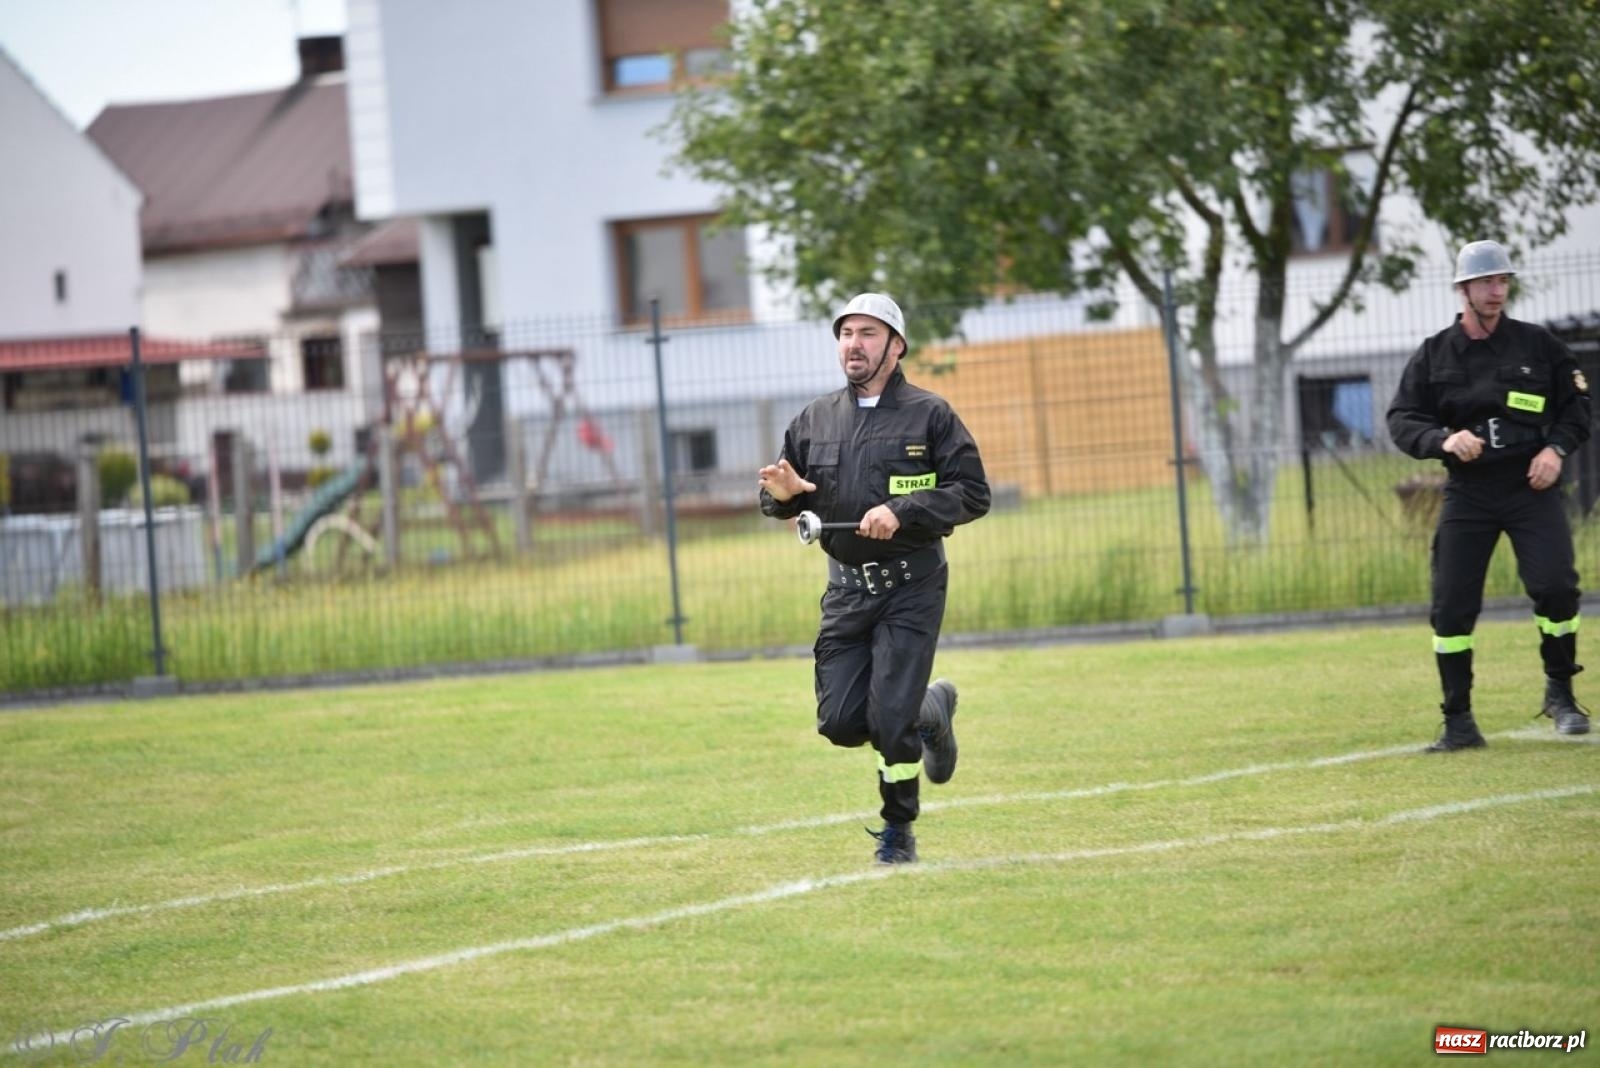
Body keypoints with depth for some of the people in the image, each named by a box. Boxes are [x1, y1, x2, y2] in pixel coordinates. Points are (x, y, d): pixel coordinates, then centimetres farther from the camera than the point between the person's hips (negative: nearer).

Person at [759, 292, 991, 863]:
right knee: (840, 721, -1)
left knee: (890, 716, -12)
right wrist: (782, 494, -8)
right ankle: (930, 711, 29)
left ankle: (899, 829, 9)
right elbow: (784, 498, 17)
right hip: (847, 588, 5)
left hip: (911, 587, -5)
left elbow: (973, 494, -7)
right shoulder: (813, 420, 11)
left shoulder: (930, 415, -2)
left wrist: (902, 511, -19)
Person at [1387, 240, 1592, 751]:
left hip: (1532, 486, -1)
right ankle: (1459, 722, 6)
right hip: (1467, 493, 1)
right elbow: (1401, 419, 1)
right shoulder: (1434, 355, 3)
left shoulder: (1538, 344, 4)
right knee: (1451, 606, -3)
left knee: (1555, 586, -16)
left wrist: (1557, 447, -10)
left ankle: (1560, 694, 6)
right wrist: (1443, 439, -18)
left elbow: (1576, 403, 8)